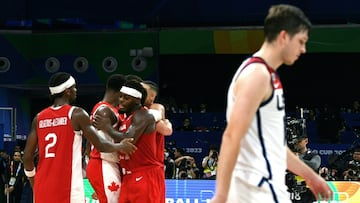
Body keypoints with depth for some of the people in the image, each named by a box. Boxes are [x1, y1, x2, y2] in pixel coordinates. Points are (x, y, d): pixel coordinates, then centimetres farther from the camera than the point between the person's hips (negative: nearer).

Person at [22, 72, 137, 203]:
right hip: (68, 186, -5)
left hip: (43, 186, 5)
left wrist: (33, 182, 23)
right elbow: (100, 145, -5)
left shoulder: (39, 118, 10)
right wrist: (120, 146, 15)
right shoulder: (77, 114, -5)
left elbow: (27, 156, 8)